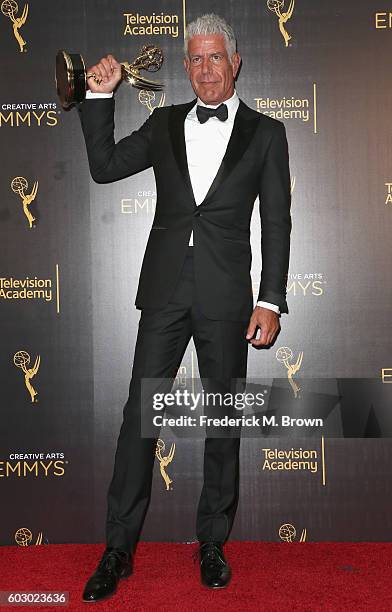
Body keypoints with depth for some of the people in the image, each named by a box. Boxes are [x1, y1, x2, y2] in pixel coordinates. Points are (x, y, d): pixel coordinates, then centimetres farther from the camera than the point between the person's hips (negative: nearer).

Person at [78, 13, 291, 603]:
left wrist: (271, 301, -6)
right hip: (165, 288, 2)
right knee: (139, 415, 1)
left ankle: (213, 543, 24)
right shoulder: (165, 123, 13)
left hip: (227, 295, -1)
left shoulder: (265, 132, 6)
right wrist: (100, 96, 3)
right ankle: (118, 549, 13)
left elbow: (277, 223, 2)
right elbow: (104, 166, 10)